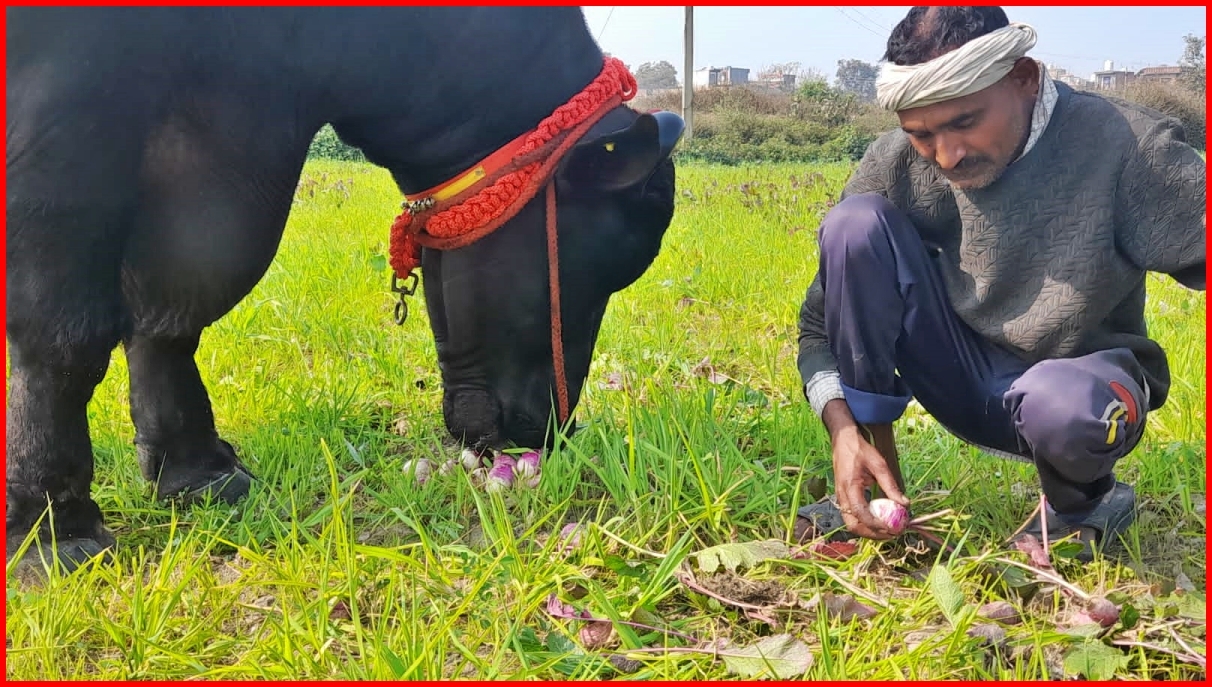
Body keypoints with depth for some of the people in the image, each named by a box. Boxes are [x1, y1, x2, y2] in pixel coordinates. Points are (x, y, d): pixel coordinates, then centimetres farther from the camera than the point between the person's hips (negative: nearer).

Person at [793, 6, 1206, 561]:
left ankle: (1084, 504, 0)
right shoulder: (895, 166, -12)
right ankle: (878, 486, -10)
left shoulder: (1123, 146, -20)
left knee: (1064, 403, -41)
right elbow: (821, 322, -7)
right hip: (961, 380, 3)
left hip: (1084, 384, -2)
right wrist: (843, 430, -22)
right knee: (855, 224, -20)